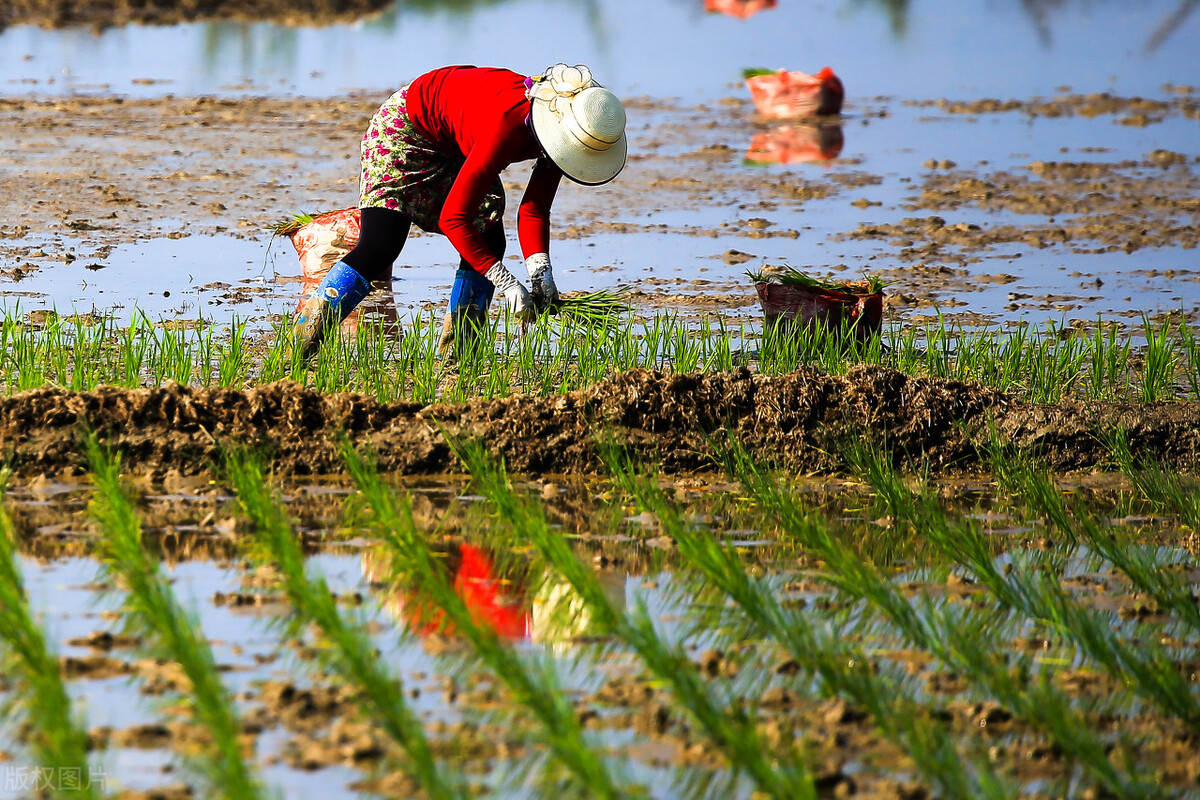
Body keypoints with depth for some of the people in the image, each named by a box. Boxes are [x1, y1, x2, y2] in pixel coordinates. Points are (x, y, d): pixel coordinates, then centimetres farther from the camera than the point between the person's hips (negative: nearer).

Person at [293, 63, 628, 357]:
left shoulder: (559, 127, -19)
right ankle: (301, 346, -19)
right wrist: (506, 282, -39)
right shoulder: (507, 127, -42)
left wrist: (539, 268, -28)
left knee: (488, 244, 1)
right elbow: (453, 218, -37)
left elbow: (534, 209, -11)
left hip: (457, 145, 8)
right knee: (379, 249, -19)